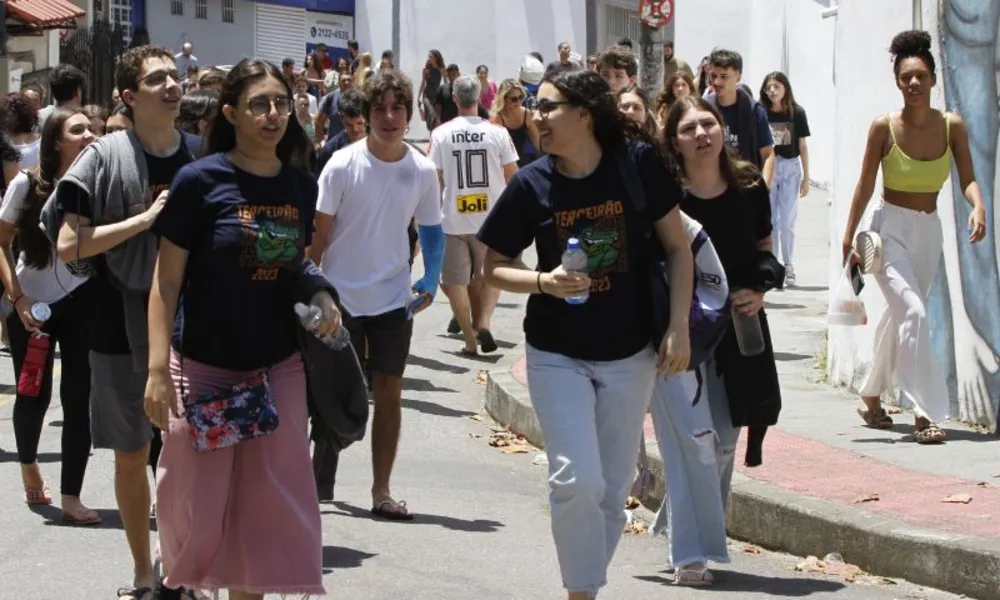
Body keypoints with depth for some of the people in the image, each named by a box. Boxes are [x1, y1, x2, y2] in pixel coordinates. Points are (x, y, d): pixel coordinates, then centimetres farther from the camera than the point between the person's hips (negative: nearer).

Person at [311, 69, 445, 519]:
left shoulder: (423, 171, -3)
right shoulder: (342, 166, -10)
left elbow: (432, 230, 9)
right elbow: (318, 233, -6)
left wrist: (430, 280, -3)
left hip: (393, 300, 2)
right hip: (341, 298, -2)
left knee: (389, 392, 5)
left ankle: (381, 491, 14)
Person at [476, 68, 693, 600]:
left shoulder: (638, 163, -9)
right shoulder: (531, 184, -7)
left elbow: (677, 247, -1)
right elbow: (493, 267, 2)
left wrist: (679, 328, -8)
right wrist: (543, 283, -18)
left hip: (629, 356, 1)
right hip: (557, 356, -1)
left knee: (612, 489, 9)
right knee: (577, 480, -13)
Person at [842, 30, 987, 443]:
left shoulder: (952, 126, -3)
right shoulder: (884, 127, -11)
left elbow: (968, 179, -6)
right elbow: (865, 185, -5)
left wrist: (978, 206, -27)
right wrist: (848, 240, -3)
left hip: (928, 232, 4)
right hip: (890, 230, -4)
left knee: (899, 317, 15)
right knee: (913, 312, -20)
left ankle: (871, 396, 34)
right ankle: (926, 413, -20)